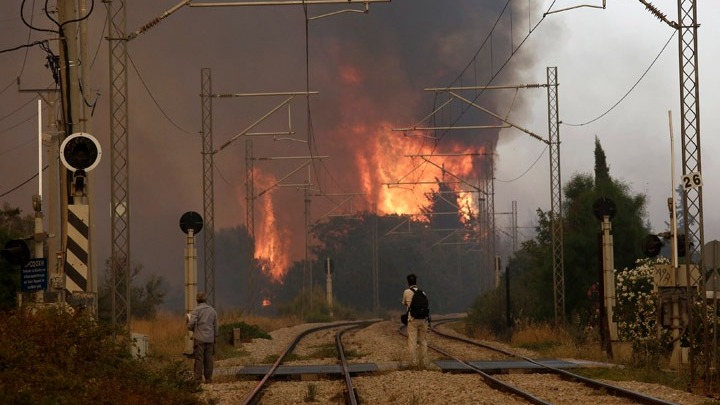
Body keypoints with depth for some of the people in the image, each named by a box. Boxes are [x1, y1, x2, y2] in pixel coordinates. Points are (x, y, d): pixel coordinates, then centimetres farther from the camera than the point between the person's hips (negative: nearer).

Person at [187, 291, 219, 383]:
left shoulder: (196, 310, -5)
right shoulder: (212, 310, 10)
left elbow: (191, 324, -15)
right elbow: (216, 327, 14)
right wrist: (215, 338, 21)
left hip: (199, 338, -4)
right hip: (210, 339, 4)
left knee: (199, 359, -3)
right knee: (208, 359, 7)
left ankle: (198, 378, -5)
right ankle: (208, 378, 8)